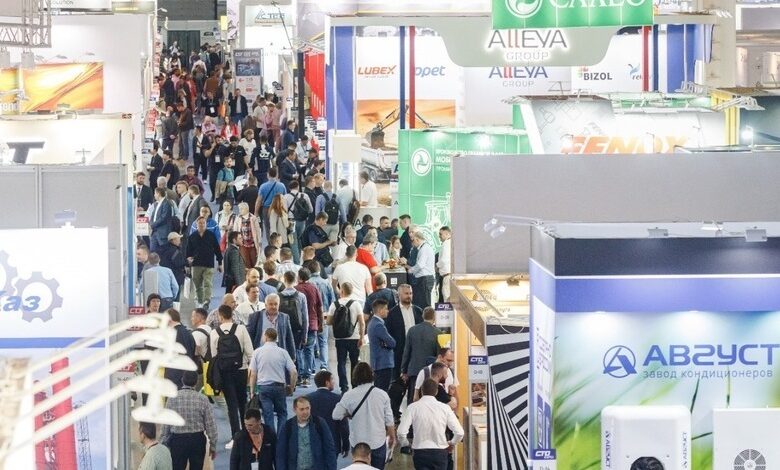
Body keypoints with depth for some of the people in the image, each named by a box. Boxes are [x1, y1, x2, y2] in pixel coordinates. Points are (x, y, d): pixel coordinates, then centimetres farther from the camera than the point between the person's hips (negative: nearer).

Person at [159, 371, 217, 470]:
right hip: (197, 439, 1)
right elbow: (210, 424, -4)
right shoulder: (202, 399, -7)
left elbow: (165, 425, -5)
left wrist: (163, 444, 4)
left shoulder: (172, 398, -7)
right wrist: (213, 445, 6)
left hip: (178, 440, -1)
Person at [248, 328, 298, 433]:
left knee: (268, 415, 3)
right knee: (282, 414, 14)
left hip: (263, 387, -1)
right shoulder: (283, 352, 0)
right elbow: (294, 373, -4)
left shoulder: (258, 352, -2)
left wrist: (252, 391, 4)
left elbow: (252, 374, -3)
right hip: (279, 386, 1)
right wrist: (291, 388, 10)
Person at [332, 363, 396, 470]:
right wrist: (392, 436, 14)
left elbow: (336, 415, -9)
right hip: (379, 442, 1)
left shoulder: (349, 396, -12)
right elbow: (389, 420, -1)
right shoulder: (382, 394, -8)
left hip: (358, 443, 0)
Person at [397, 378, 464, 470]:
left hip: (420, 453, -1)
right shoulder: (445, 408, -3)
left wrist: (405, 444, 9)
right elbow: (459, 432, -5)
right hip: (440, 452, 1)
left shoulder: (413, 407, -6)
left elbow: (401, 432, -13)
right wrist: (451, 444, 17)